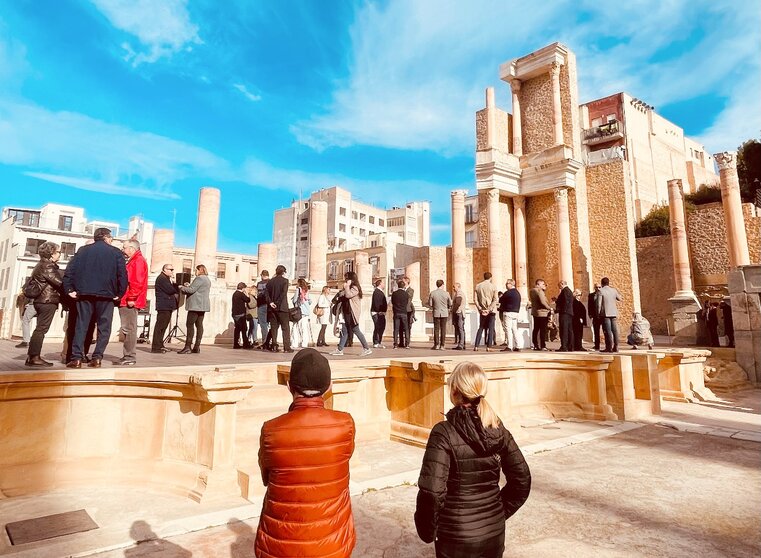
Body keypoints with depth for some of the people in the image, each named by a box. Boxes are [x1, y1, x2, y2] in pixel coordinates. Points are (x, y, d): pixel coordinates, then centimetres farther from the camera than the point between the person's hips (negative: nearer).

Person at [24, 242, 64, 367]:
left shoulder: (41, 265, 20)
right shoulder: (48, 266, -12)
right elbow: (59, 282, -19)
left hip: (41, 300, 10)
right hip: (48, 301, -10)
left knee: (39, 329, 12)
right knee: (41, 329, -9)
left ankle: (31, 357, 14)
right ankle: (35, 357, -8)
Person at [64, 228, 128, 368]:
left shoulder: (83, 250, 11)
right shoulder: (116, 252, 3)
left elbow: (70, 270, 3)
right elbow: (122, 275, -5)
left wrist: (70, 289, 5)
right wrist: (119, 294, 0)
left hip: (84, 293, 3)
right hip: (106, 295, -2)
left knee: (81, 325, 7)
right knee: (103, 327, 4)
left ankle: (76, 358, 2)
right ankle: (97, 357, -2)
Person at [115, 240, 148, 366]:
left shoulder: (139, 261, -10)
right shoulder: (133, 261, 22)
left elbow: (137, 282, -20)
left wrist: (131, 298, -21)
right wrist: (127, 298, 16)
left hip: (129, 302, -11)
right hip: (126, 301, 11)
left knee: (128, 329, -8)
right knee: (127, 329, 12)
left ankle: (129, 357, -4)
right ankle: (128, 356, 18)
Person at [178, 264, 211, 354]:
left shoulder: (199, 278, -11)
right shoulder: (207, 279, 21)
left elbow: (191, 290, -16)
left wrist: (182, 288, 0)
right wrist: (189, 286, 16)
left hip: (196, 305, -10)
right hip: (203, 305, 10)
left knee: (190, 324, -8)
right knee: (199, 324, 6)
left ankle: (188, 346, -11)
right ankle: (197, 346, 6)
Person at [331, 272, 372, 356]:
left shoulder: (355, 288, -10)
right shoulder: (350, 288, 20)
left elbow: (348, 295, -26)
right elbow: (345, 297, 19)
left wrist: (346, 286, -14)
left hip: (352, 314, -10)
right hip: (347, 313, 10)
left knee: (356, 331, -6)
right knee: (344, 331, 7)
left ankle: (367, 349, 0)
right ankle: (340, 350, 10)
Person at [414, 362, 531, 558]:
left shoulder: (444, 433, -21)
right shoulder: (498, 430, -6)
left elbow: (432, 491, -23)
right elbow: (523, 480, 1)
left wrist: (428, 530, -7)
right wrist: (500, 512, 11)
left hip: (457, 535, -4)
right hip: (494, 531, 4)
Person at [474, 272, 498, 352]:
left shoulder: (478, 286, 3)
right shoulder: (493, 286, -4)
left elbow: (476, 300, -1)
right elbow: (495, 300, -11)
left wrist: (480, 309, -2)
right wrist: (489, 309, -12)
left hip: (483, 310, 3)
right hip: (491, 310, -3)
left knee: (481, 328, 12)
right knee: (491, 328, 3)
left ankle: (476, 346, 4)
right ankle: (488, 346, -2)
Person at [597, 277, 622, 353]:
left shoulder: (601, 291, -7)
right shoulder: (613, 290, 7)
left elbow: (599, 303, -10)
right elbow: (619, 298, 23)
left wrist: (598, 313, -3)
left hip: (605, 313, -5)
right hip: (614, 313, 5)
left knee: (607, 331, -4)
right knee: (615, 330, 6)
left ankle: (609, 347, -5)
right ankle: (616, 347, 8)